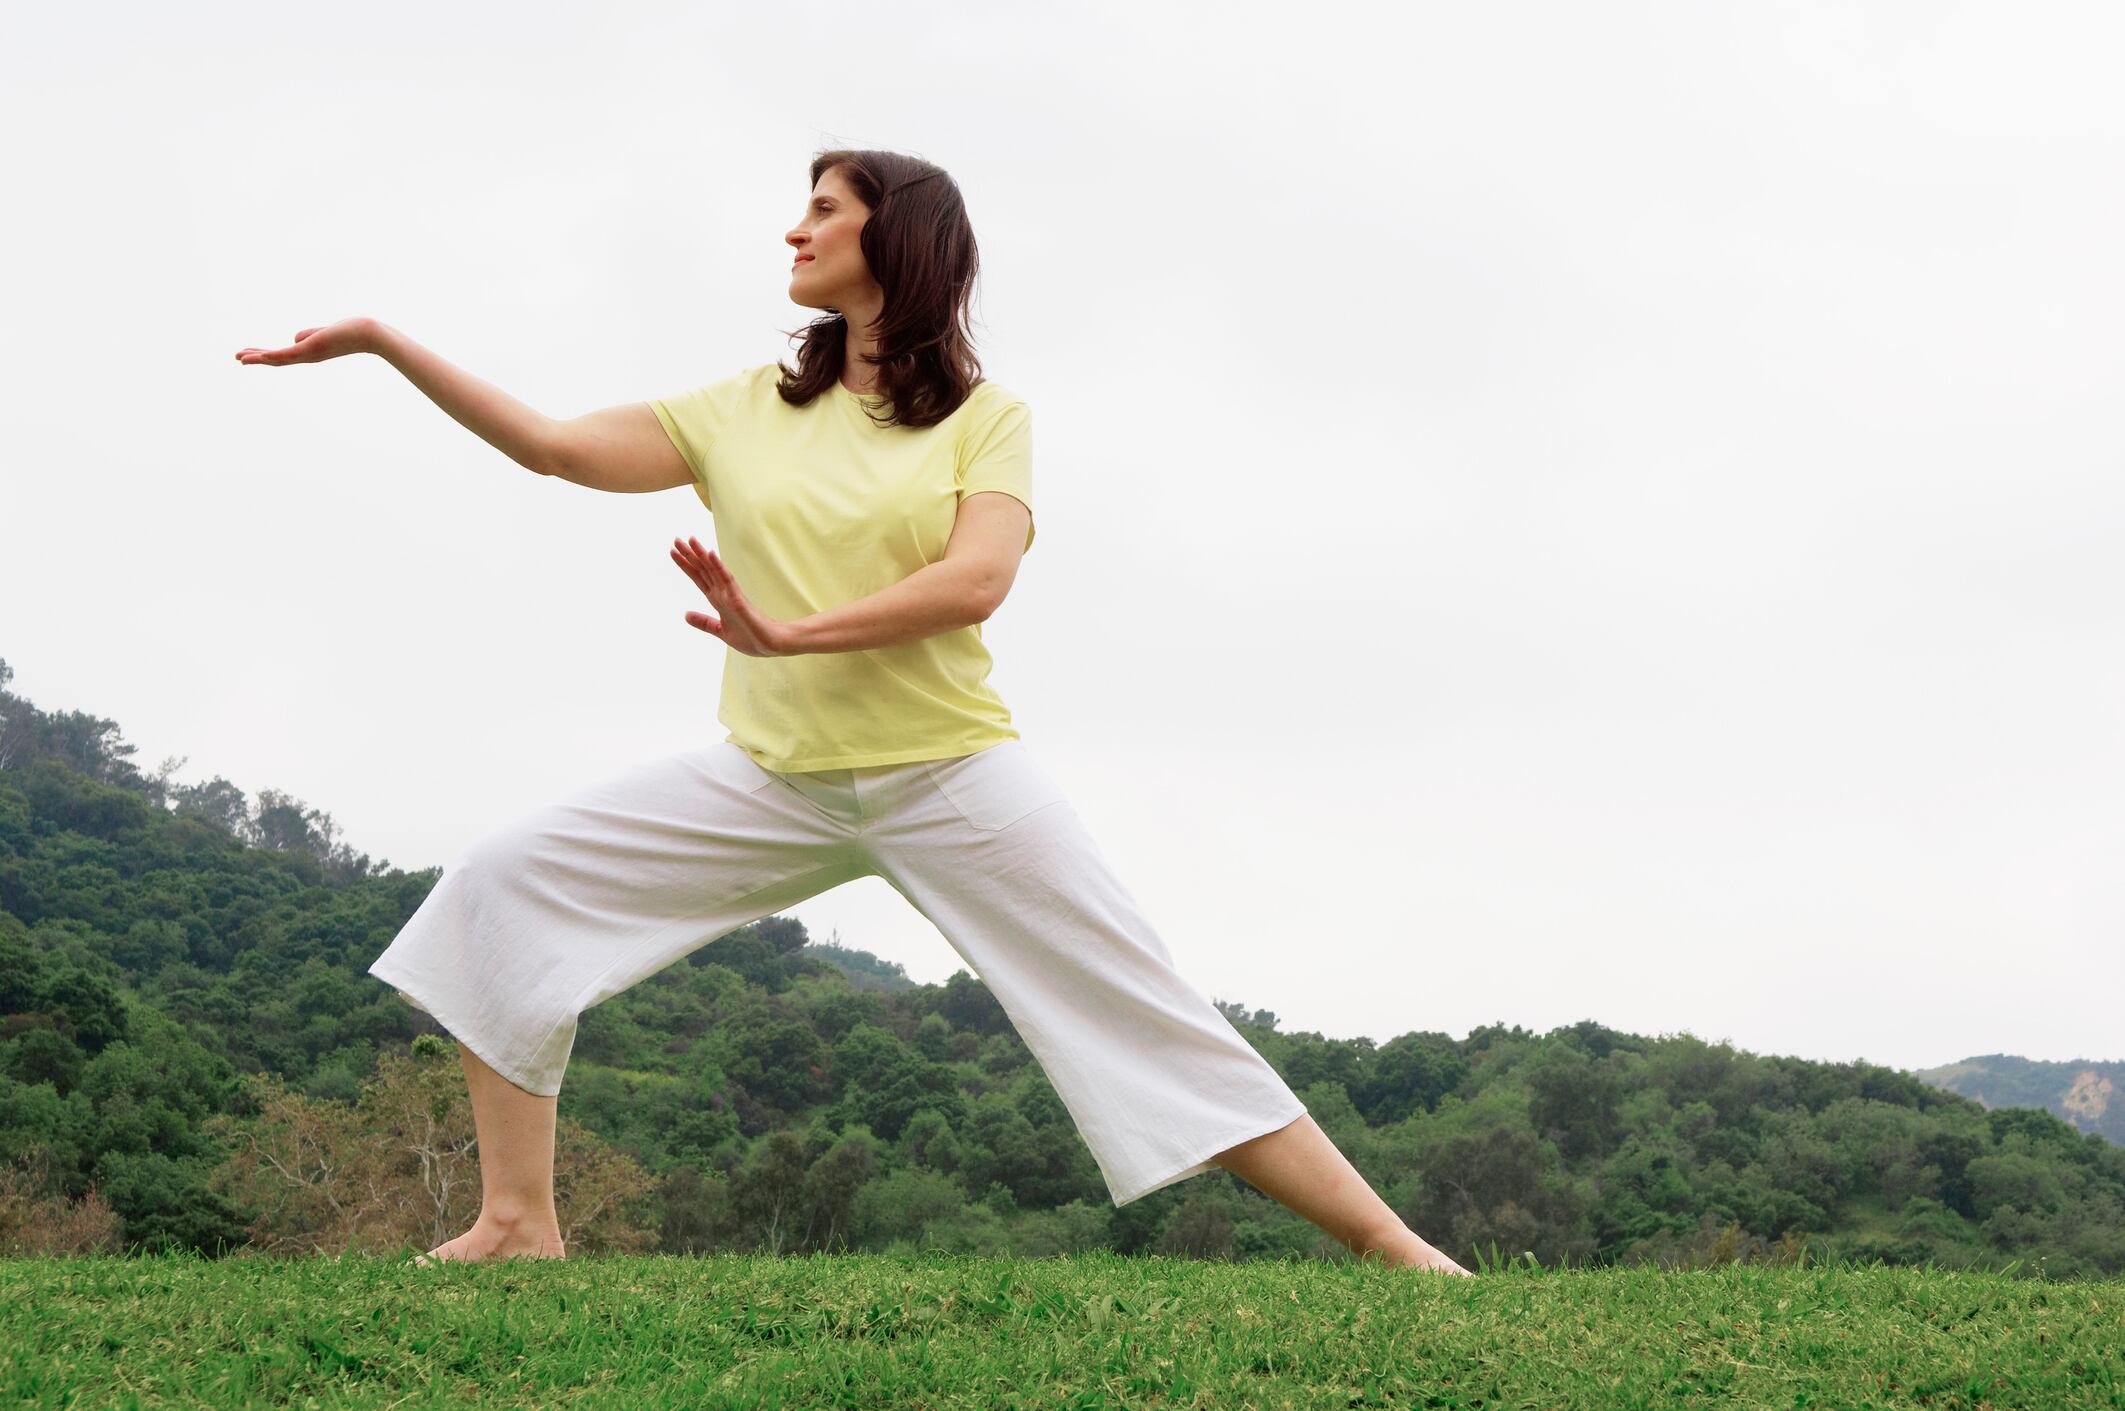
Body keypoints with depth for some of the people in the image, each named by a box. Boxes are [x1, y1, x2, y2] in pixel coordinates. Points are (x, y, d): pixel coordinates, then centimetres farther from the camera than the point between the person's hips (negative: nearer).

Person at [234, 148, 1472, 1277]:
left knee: (1155, 1017, -7)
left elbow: (974, 582, -17)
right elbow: (553, 447, 6)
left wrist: (794, 634, -29)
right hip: (773, 777, 4)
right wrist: (387, 342, 2)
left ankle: (1393, 1248, 1)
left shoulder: (986, 417, 0)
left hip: (951, 773, -4)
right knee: (505, 884, -7)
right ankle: (519, 1225, -2)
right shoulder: (747, 411, 10)